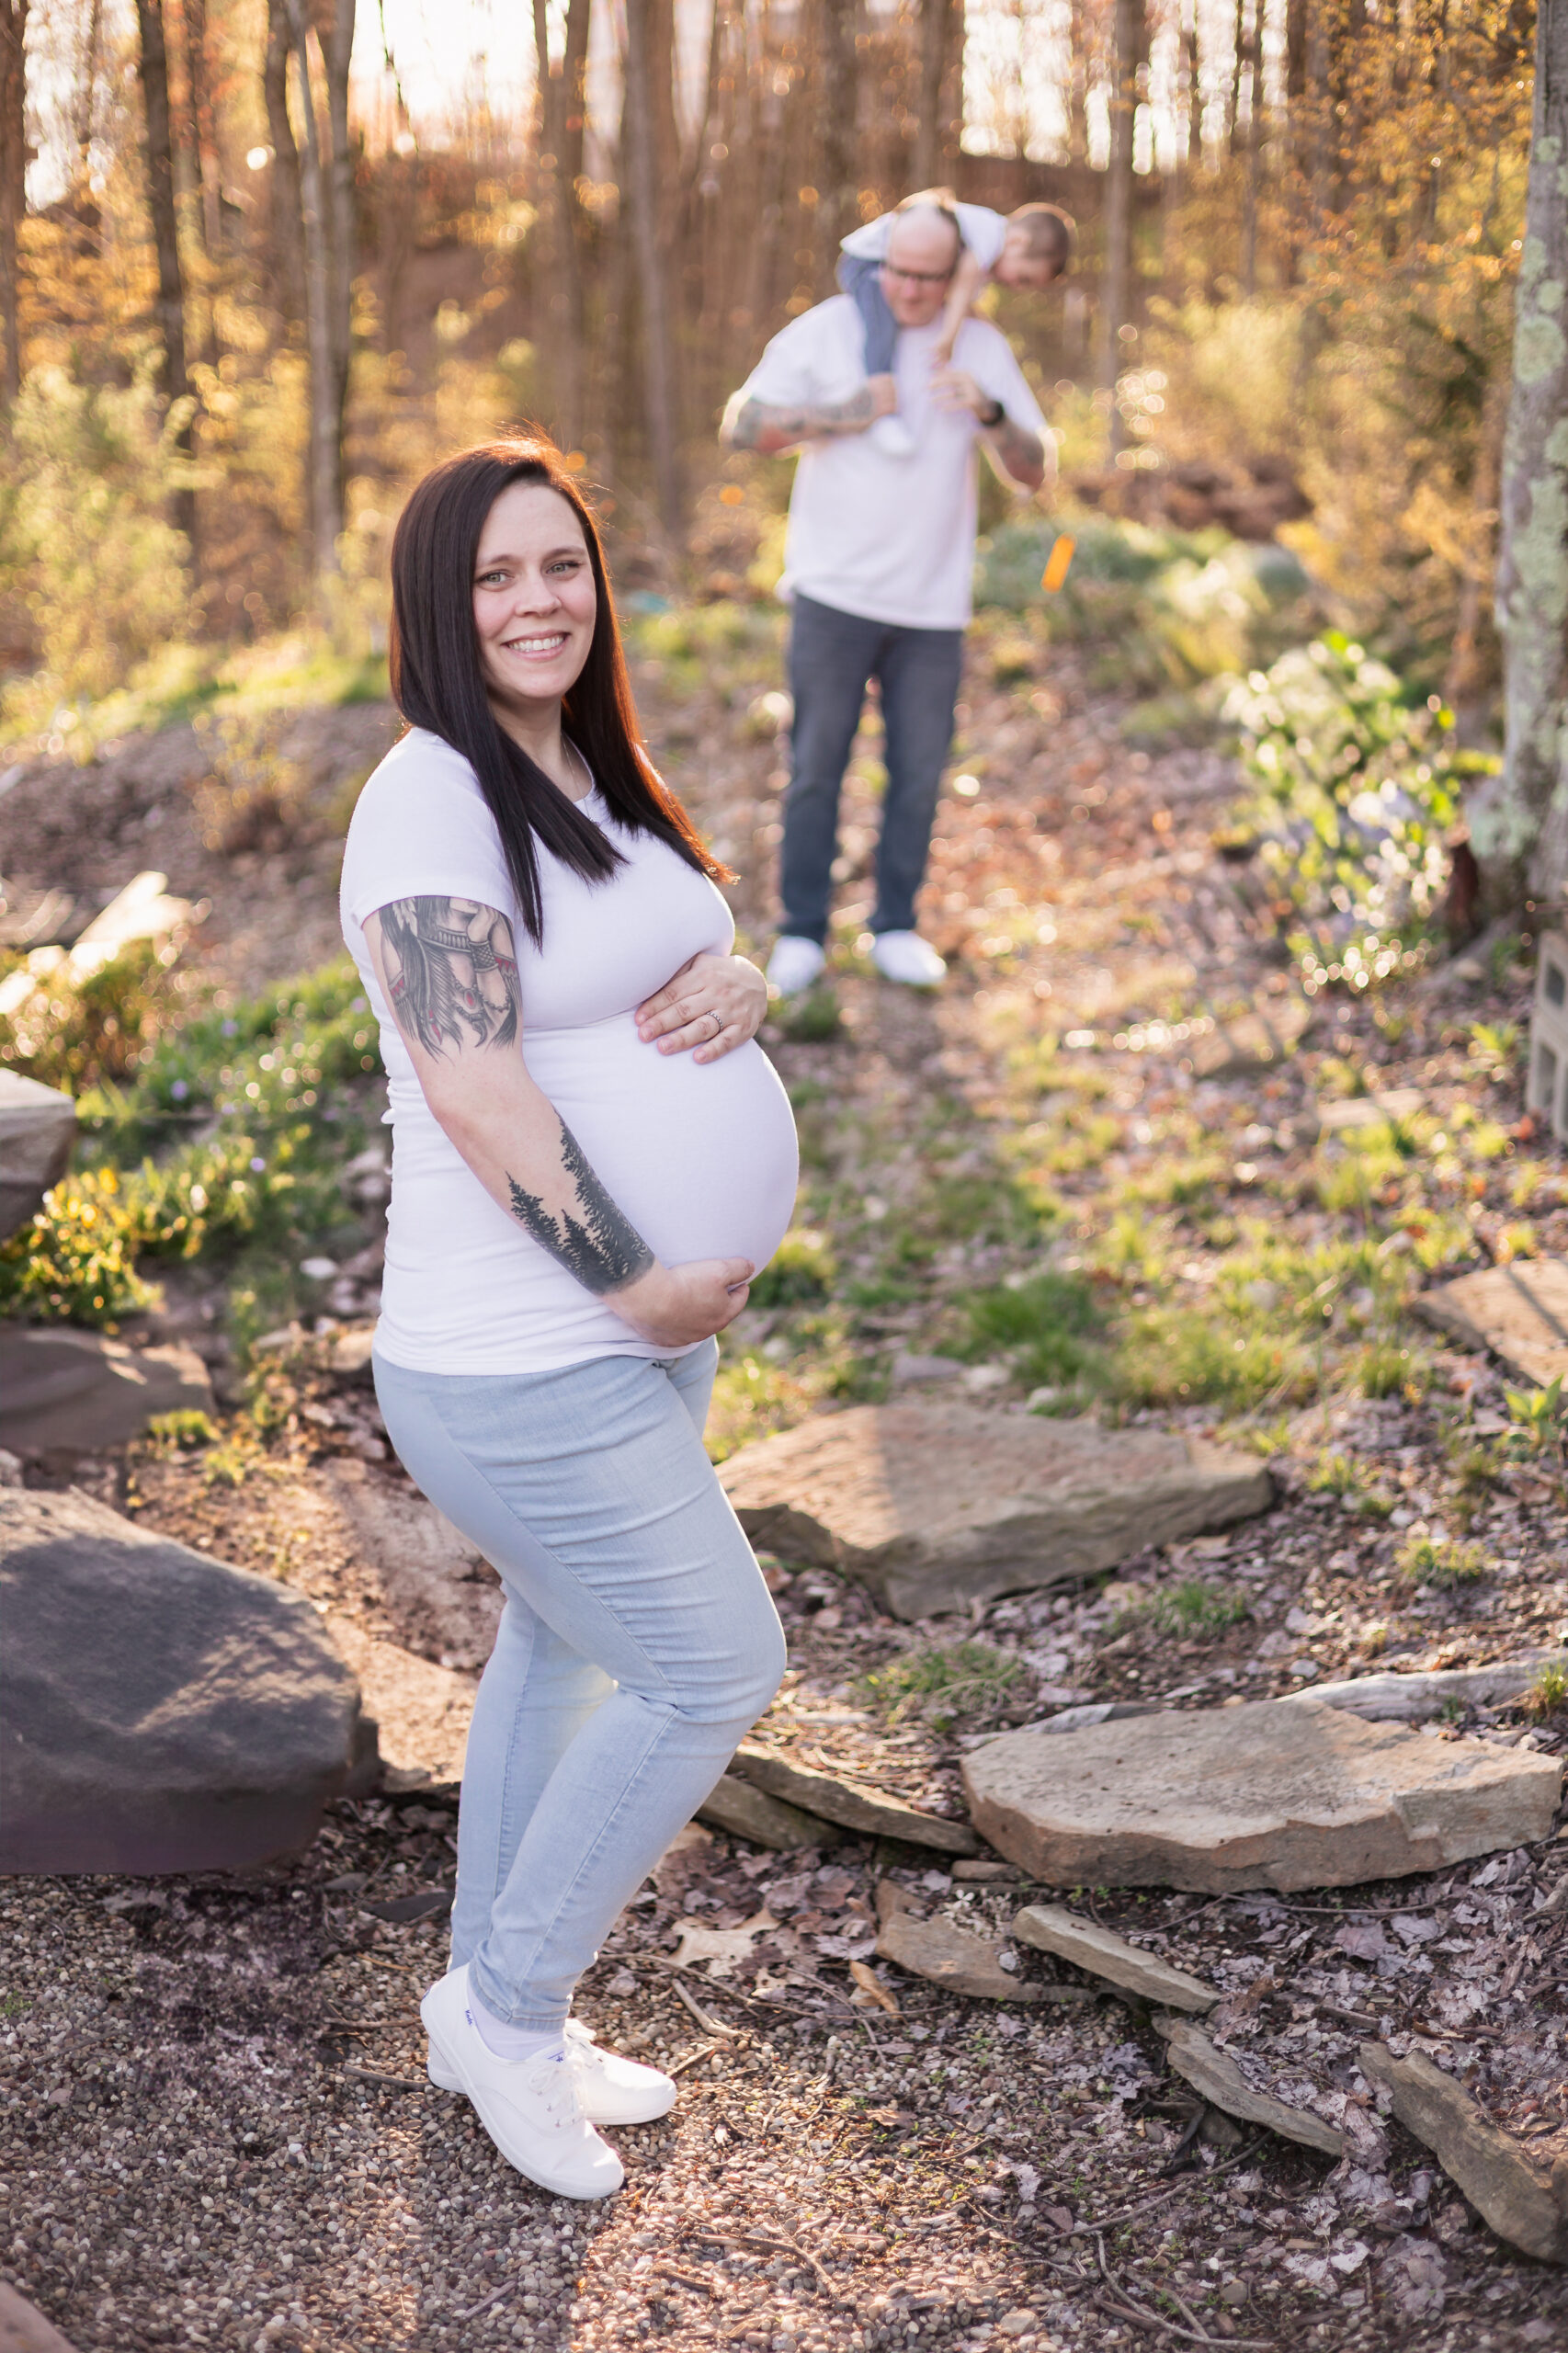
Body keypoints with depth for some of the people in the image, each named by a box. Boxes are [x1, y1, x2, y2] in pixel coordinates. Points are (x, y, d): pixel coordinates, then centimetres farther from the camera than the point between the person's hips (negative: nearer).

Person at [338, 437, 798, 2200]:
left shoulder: (588, 769, 9)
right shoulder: (431, 798, -19)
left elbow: (689, 950, 17)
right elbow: (475, 1087, -26)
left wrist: (739, 980, -7)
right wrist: (643, 1289, -22)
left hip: (637, 1327, 10)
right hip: (525, 1366, -10)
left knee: (565, 1655, 20)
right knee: (713, 1670, -2)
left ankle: (492, 2014, 39)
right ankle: (512, 2007, 19)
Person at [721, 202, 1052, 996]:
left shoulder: (981, 345, 8)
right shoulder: (828, 329, 1)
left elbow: (1035, 471, 3)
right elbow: (739, 424, -5)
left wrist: (990, 414, -16)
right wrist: (844, 415, -14)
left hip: (933, 602, 2)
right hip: (834, 593, -2)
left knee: (919, 772, 7)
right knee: (817, 766, 1)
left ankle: (896, 927, 20)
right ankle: (802, 930, 11)